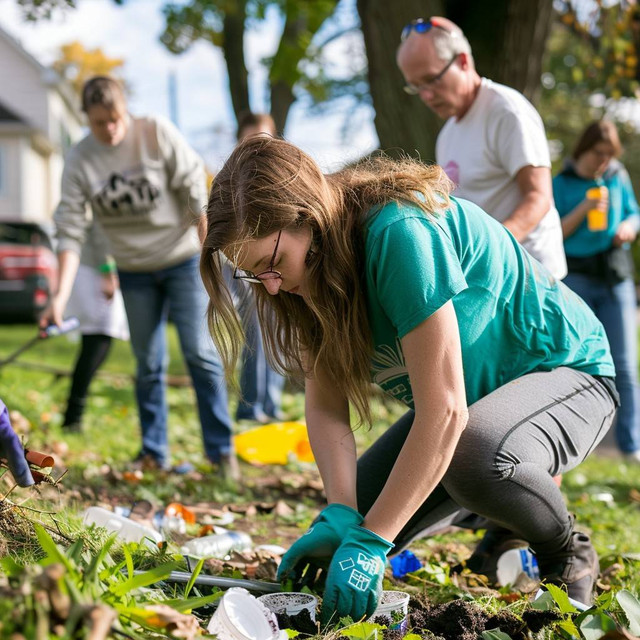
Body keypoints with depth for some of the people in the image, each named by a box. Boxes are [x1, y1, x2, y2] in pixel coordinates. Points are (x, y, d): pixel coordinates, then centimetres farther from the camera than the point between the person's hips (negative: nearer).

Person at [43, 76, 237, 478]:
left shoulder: (157, 134, -14)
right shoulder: (79, 162, -9)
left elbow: (194, 188, -9)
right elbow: (71, 231, -12)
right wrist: (61, 296, -20)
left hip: (182, 259, -2)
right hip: (134, 271, 3)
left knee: (200, 352, -6)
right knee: (149, 363, 9)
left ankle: (222, 449, 1)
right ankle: (154, 452, 20)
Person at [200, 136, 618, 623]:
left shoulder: (400, 233, -34)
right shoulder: (308, 269, -10)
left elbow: (444, 409, -36)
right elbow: (325, 406, -11)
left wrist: (369, 543, -34)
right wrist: (341, 515, -28)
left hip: (566, 373, -7)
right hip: (460, 396, 8)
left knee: (475, 456, -40)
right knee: (351, 524, -4)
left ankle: (568, 552, -7)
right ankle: (504, 514, 18)